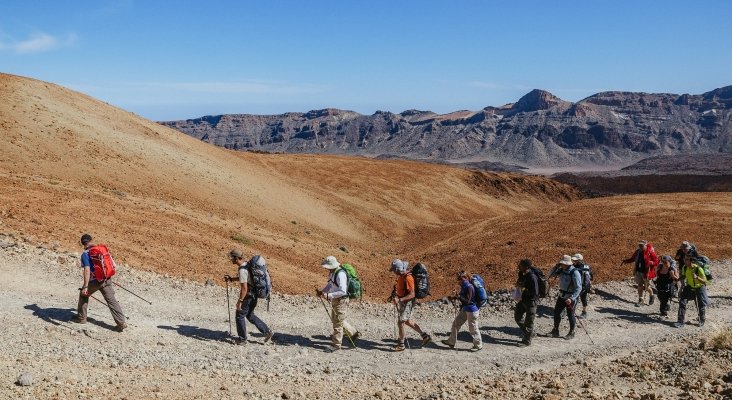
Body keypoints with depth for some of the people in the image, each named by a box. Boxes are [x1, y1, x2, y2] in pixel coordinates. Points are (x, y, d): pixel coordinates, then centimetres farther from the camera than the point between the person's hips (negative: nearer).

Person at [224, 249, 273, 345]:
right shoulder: (247, 264, 6)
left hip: (248, 296, -9)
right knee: (250, 315, 23)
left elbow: (244, 288, -27)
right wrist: (231, 278, 17)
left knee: (240, 316, 7)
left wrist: (239, 301, -21)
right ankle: (267, 331, 21)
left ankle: (242, 340, 18)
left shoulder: (242, 270, -25)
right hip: (254, 295, 9)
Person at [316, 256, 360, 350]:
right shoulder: (333, 272, 4)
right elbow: (330, 285, 17)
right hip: (335, 300, 10)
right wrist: (322, 292, 1)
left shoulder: (340, 274, -26)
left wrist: (329, 295, -31)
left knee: (338, 322, 0)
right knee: (335, 320, 23)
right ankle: (354, 333, 37)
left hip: (341, 301, -10)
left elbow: (343, 291, -30)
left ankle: (337, 345, 13)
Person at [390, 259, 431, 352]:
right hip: (402, 301, 10)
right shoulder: (401, 276, 3)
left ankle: (401, 345, 14)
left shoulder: (407, 278, -26)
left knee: (400, 323, 0)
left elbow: (412, 295, -28)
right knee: (408, 321, 20)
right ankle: (425, 336, 27)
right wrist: (395, 296, 6)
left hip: (407, 302, -10)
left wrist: (399, 300, -35)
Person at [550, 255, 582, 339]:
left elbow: (578, 288, -25)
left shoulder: (574, 272, -22)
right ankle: (555, 331, 25)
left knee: (570, 315, 5)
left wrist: (571, 298, -32)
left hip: (571, 297, -7)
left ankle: (571, 333, 24)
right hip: (562, 296, 7)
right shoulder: (562, 270, 1)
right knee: (556, 312, 9)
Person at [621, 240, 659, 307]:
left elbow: (656, 262, -10)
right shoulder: (638, 252, 2)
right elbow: (632, 259, 17)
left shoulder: (650, 252, -13)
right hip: (638, 272, 5)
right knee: (640, 286, 9)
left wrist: (651, 262, -30)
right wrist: (625, 261, 3)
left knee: (646, 287, 5)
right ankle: (640, 300, 20)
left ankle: (651, 295, 37)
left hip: (646, 272, -5)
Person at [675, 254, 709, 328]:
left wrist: (697, 277, -44)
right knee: (682, 302, -9)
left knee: (701, 305, 8)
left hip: (699, 288, -4)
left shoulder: (698, 269, -30)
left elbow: (705, 281, -26)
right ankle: (680, 322, -3)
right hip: (689, 287, 4)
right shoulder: (684, 268, -14)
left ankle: (702, 321, 37)